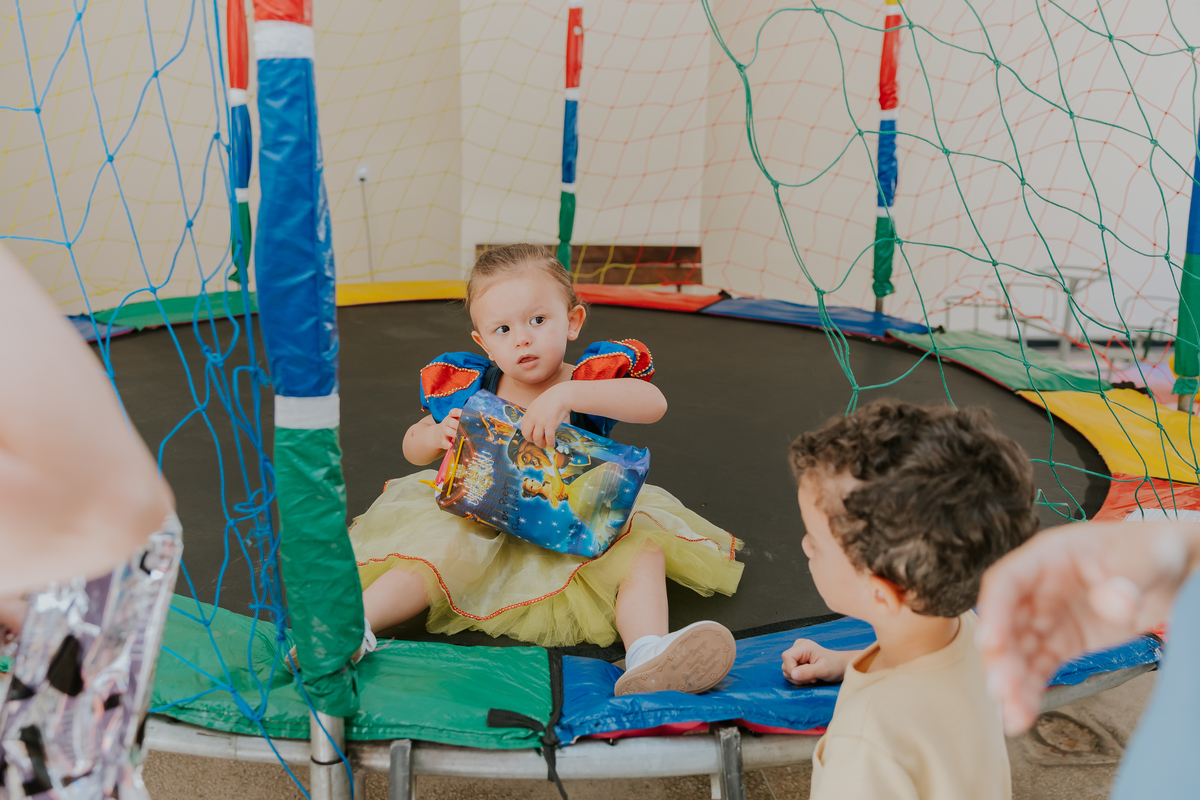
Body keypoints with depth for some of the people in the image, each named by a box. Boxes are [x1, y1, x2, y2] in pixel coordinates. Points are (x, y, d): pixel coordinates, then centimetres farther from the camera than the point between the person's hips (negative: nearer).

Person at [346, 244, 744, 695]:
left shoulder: (592, 379, -9)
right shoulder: (468, 389, -4)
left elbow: (653, 403, -31)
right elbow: (413, 448, 10)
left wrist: (567, 394, -40)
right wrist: (437, 437, -16)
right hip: (484, 532, 1)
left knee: (644, 549, -24)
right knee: (439, 552, -26)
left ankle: (646, 655, -44)